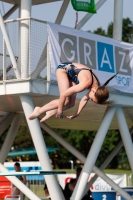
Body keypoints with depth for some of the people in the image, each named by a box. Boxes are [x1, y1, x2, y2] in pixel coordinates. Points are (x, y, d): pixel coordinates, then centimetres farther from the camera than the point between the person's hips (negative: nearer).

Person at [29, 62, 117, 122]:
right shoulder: (86, 83, -40)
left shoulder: (98, 87, -17)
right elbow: (63, 95, -34)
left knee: (71, 104, -2)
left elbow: (85, 99, 1)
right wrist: (60, 110, -21)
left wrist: (77, 113, 3)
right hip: (63, 68, -7)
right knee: (65, 102, -20)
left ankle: (51, 112, 20)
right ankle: (40, 110, -5)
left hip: (71, 74, 7)